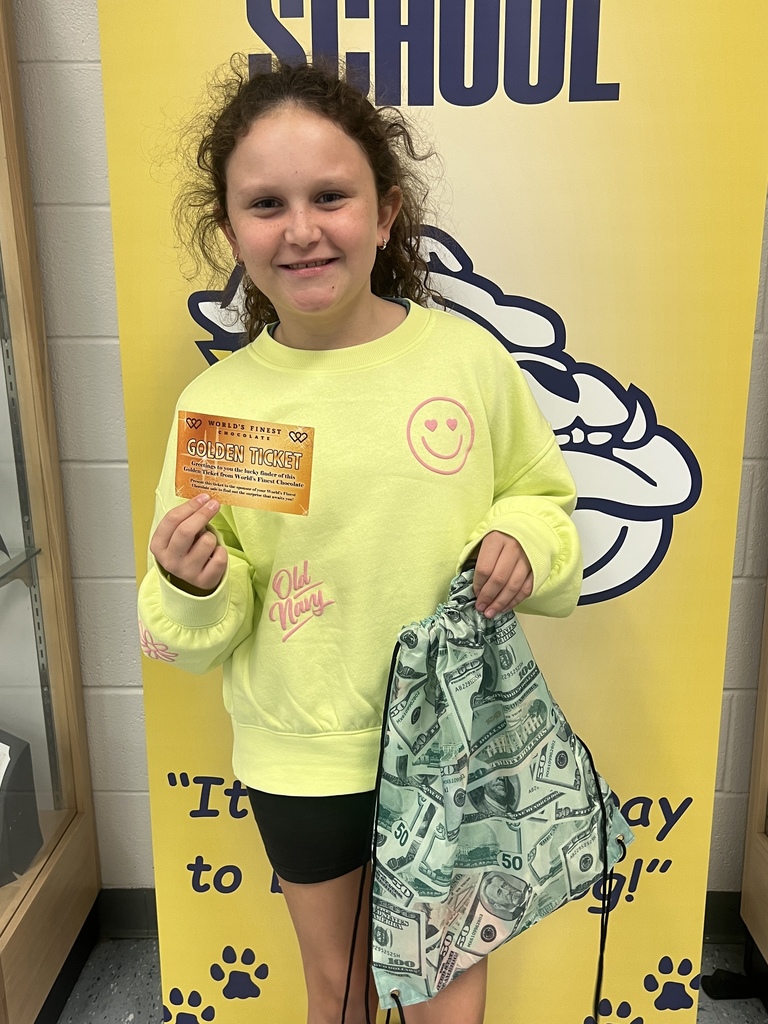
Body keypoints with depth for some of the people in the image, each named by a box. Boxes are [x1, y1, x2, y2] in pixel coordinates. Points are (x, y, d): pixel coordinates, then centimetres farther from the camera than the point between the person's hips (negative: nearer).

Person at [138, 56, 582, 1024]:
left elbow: (547, 498, 3)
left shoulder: (470, 356, -11)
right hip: (299, 758, 1)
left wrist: (526, 539, -17)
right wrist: (193, 588, -22)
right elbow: (192, 632, -1)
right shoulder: (213, 402, -10)